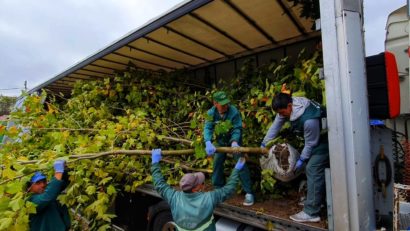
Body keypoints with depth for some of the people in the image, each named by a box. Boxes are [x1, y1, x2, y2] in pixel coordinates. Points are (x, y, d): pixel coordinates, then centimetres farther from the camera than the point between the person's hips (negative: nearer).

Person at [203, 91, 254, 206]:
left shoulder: (234, 112, -29)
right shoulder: (211, 113, -19)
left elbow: (237, 129, -28)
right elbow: (208, 128, -28)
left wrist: (234, 142, -47)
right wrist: (208, 143, -45)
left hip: (234, 140, -3)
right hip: (221, 141, 4)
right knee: (217, 163, 7)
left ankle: (248, 192, 0)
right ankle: (218, 189, 26)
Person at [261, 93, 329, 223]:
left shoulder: (309, 120, -38)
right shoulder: (287, 106, -13)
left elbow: (310, 144, -25)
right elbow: (276, 125, -5)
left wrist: (301, 160, -13)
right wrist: (264, 144, -2)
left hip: (323, 140, -9)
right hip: (311, 138, 9)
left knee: (313, 170, -16)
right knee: (312, 168, 15)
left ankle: (311, 213, -12)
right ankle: (315, 199, 32)